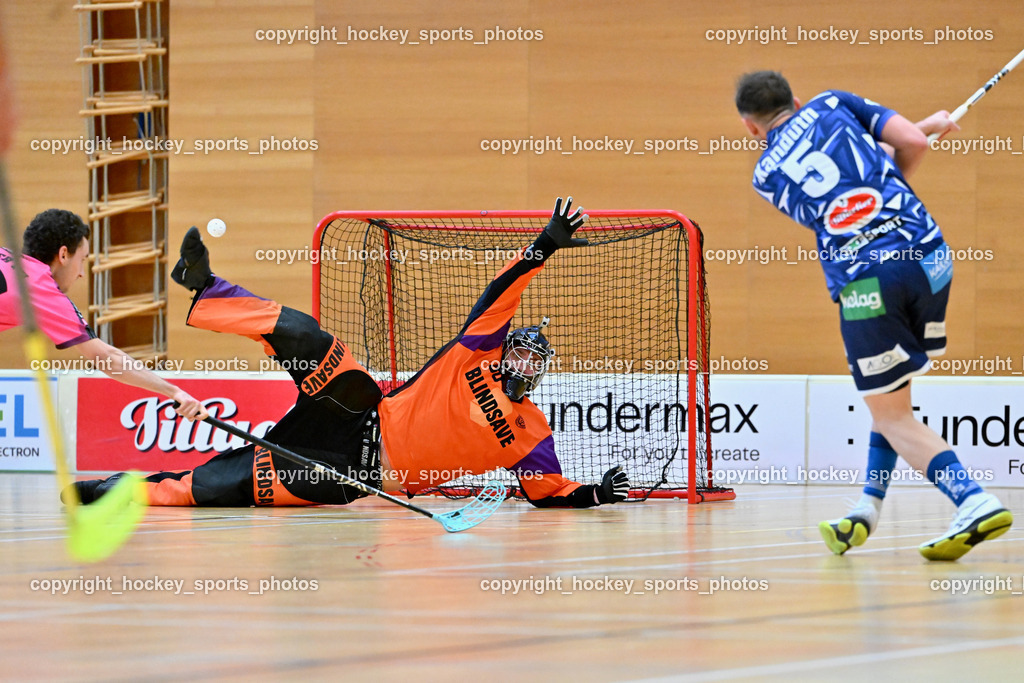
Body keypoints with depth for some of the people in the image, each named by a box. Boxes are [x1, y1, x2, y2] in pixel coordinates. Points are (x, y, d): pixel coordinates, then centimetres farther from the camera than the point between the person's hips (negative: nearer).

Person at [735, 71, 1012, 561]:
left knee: (891, 417, 3)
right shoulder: (831, 105, 17)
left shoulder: (766, 176, 18)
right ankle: (867, 510, 19)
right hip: (927, 255, 3)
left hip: (862, 281, -2)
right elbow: (912, 143, 7)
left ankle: (973, 501, -16)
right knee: (893, 395, 23)